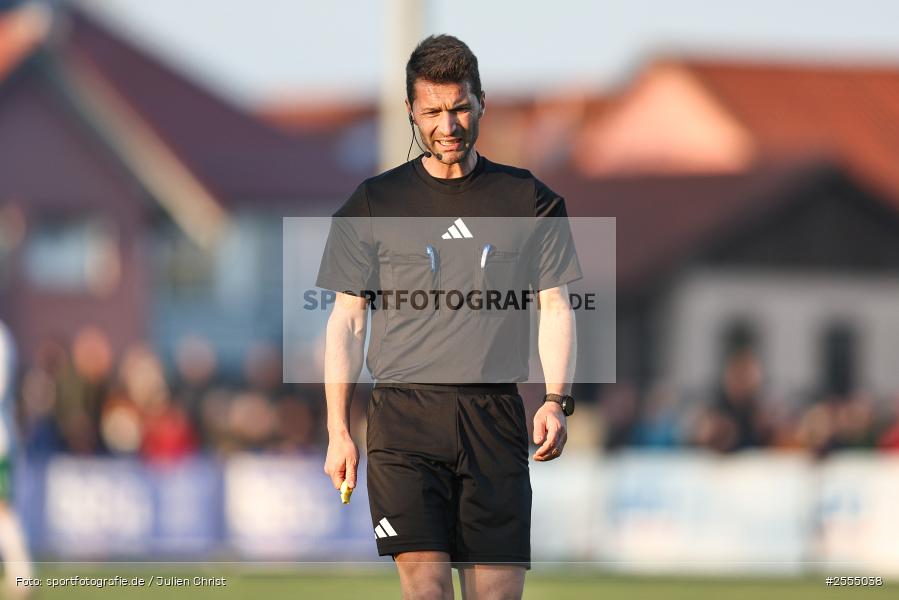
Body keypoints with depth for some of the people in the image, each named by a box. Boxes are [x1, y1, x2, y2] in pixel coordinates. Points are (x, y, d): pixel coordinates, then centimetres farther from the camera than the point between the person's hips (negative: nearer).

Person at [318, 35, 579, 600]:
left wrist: (556, 401, -4)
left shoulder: (531, 201, 10)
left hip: (496, 422, 1)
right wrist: (338, 430, 2)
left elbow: (556, 306, 11)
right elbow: (346, 320, 9)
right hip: (405, 420, -1)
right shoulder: (376, 203, 8)